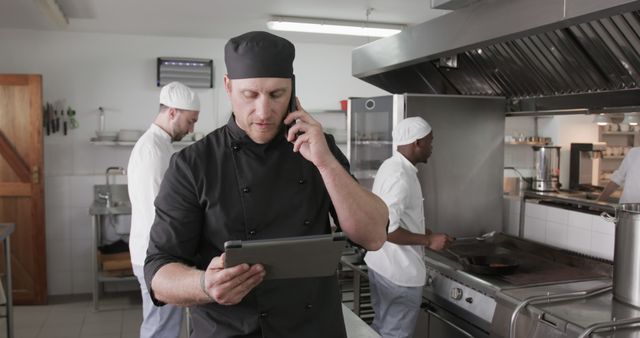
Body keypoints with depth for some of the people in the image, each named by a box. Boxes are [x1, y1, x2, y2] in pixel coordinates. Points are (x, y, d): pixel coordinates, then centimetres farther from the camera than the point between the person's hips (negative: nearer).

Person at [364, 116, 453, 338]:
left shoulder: (391, 167, 9)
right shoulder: (401, 176, -22)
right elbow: (387, 229, -28)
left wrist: (422, 235, 17)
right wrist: (428, 241, -19)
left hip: (383, 265, 10)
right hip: (399, 271, -10)